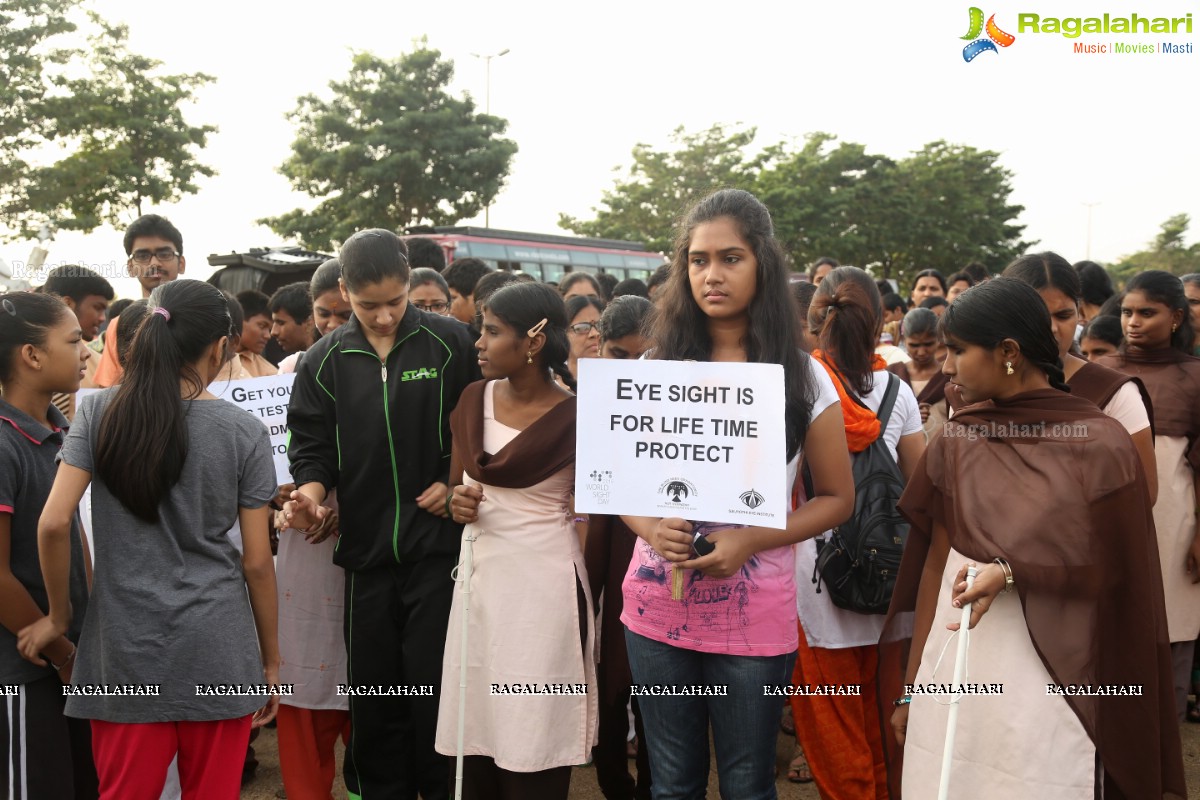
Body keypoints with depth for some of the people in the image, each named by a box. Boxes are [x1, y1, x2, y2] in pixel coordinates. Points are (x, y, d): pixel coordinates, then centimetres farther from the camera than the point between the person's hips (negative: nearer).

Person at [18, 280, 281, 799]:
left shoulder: (97, 413, -2)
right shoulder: (244, 432, -4)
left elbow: (54, 523, -9)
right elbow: (256, 563, -3)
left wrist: (60, 616, 8)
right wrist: (270, 659, 9)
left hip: (125, 646, 1)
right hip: (217, 648, -1)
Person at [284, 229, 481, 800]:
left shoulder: (449, 342, -3)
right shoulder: (325, 361, 4)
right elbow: (312, 446, 5)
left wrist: (456, 481, -8)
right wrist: (309, 493, -13)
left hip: (437, 542, -3)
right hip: (365, 544, 3)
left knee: (432, 683, 2)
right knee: (372, 688, 11)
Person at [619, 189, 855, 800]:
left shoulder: (803, 378, -3)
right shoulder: (655, 368, 3)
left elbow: (837, 498, 1)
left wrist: (751, 541, -15)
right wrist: (651, 529, -13)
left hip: (755, 610, -2)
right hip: (657, 601, 2)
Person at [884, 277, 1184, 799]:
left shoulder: (1101, 444, -6)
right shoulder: (955, 442, 3)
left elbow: (1116, 578, -4)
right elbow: (934, 564, 4)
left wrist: (1011, 573, -18)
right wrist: (910, 687, 4)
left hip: (1055, 681, -3)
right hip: (953, 676, 3)